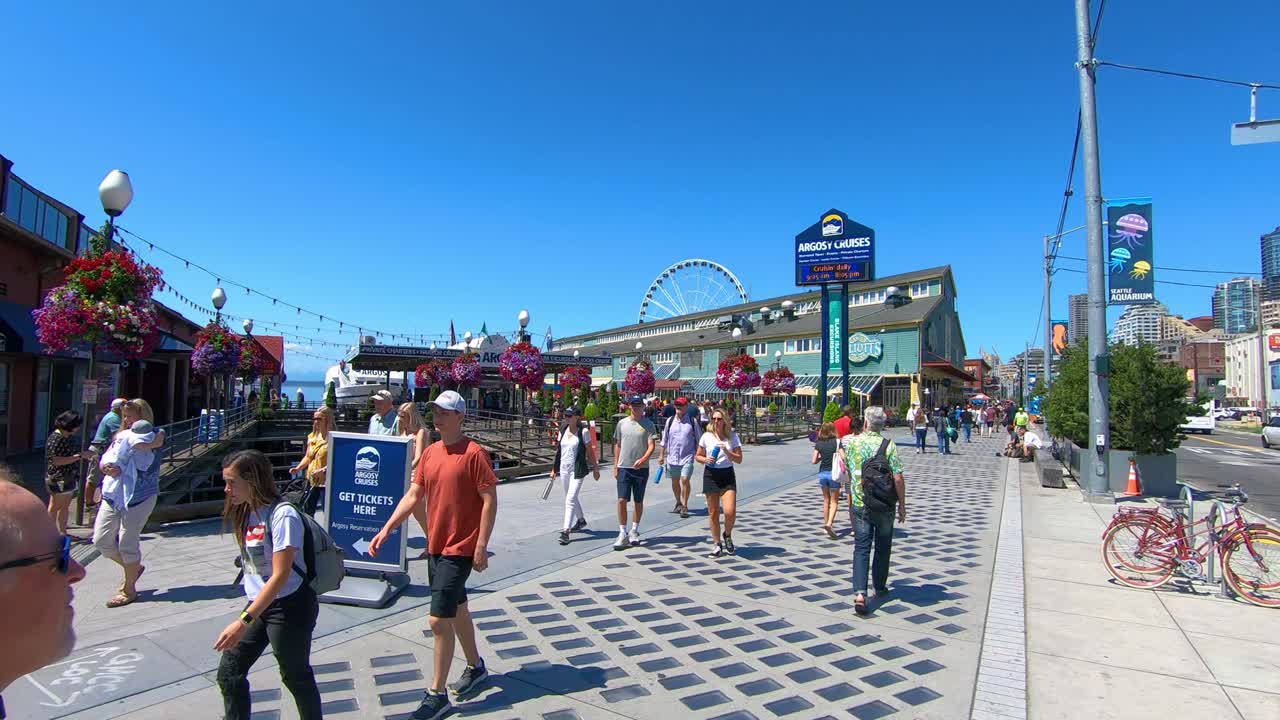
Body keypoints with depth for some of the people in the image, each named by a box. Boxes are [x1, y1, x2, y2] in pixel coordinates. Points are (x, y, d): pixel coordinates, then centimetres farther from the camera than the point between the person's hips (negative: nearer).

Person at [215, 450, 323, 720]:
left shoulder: (283, 515, -23)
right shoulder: (244, 513, 3)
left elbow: (280, 575, -24)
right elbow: (251, 562, 13)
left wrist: (244, 621, -26)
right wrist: (248, 616, 14)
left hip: (289, 606, -8)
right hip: (259, 603, 8)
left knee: (295, 676, 8)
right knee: (229, 672, 10)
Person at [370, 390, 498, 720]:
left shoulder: (474, 453, -17)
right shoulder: (430, 453, 6)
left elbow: (490, 501, -17)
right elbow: (412, 496, 9)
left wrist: (481, 546, -18)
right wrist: (386, 529, 0)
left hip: (460, 549, -8)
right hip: (435, 545, 8)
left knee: (439, 619, -5)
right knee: (456, 609, 20)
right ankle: (476, 666, 40)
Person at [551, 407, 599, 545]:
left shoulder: (584, 432, -10)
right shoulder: (563, 430, 6)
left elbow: (590, 452, -4)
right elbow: (558, 450, 13)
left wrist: (595, 468, -1)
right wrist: (554, 469, 14)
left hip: (577, 470, -7)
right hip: (564, 469, 7)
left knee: (570, 500, -12)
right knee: (572, 498, 20)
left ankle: (566, 531, -10)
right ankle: (581, 520, 42)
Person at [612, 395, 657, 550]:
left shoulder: (648, 424, -2)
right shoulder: (622, 423, 7)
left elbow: (652, 446, -9)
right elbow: (617, 445, 12)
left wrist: (643, 459, -26)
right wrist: (615, 466, 8)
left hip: (641, 468, -1)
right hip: (624, 467, 1)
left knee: (638, 501, 9)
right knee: (622, 500, -7)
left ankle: (634, 531, 24)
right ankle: (622, 534, 1)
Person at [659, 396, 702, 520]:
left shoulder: (693, 421, -2)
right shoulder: (670, 421, 4)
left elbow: (699, 440, 5)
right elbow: (664, 440, 11)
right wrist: (662, 455, 11)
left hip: (687, 456, -3)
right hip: (672, 457, 3)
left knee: (685, 480, -15)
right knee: (675, 481, 14)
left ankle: (684, 506, -2)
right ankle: (679, 503, 34)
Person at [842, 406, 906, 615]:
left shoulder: (852, 443, -2)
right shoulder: (889, 446, -10)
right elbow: (898, 478, -14)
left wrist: (850, 503, 18)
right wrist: (902, 504, -1)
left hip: (860, 506, 1)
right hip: (884, 506, -1)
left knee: (861, 548, 1)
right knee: (882, 548, 17)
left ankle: (859, 593, -13)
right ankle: (879, 588, 31)